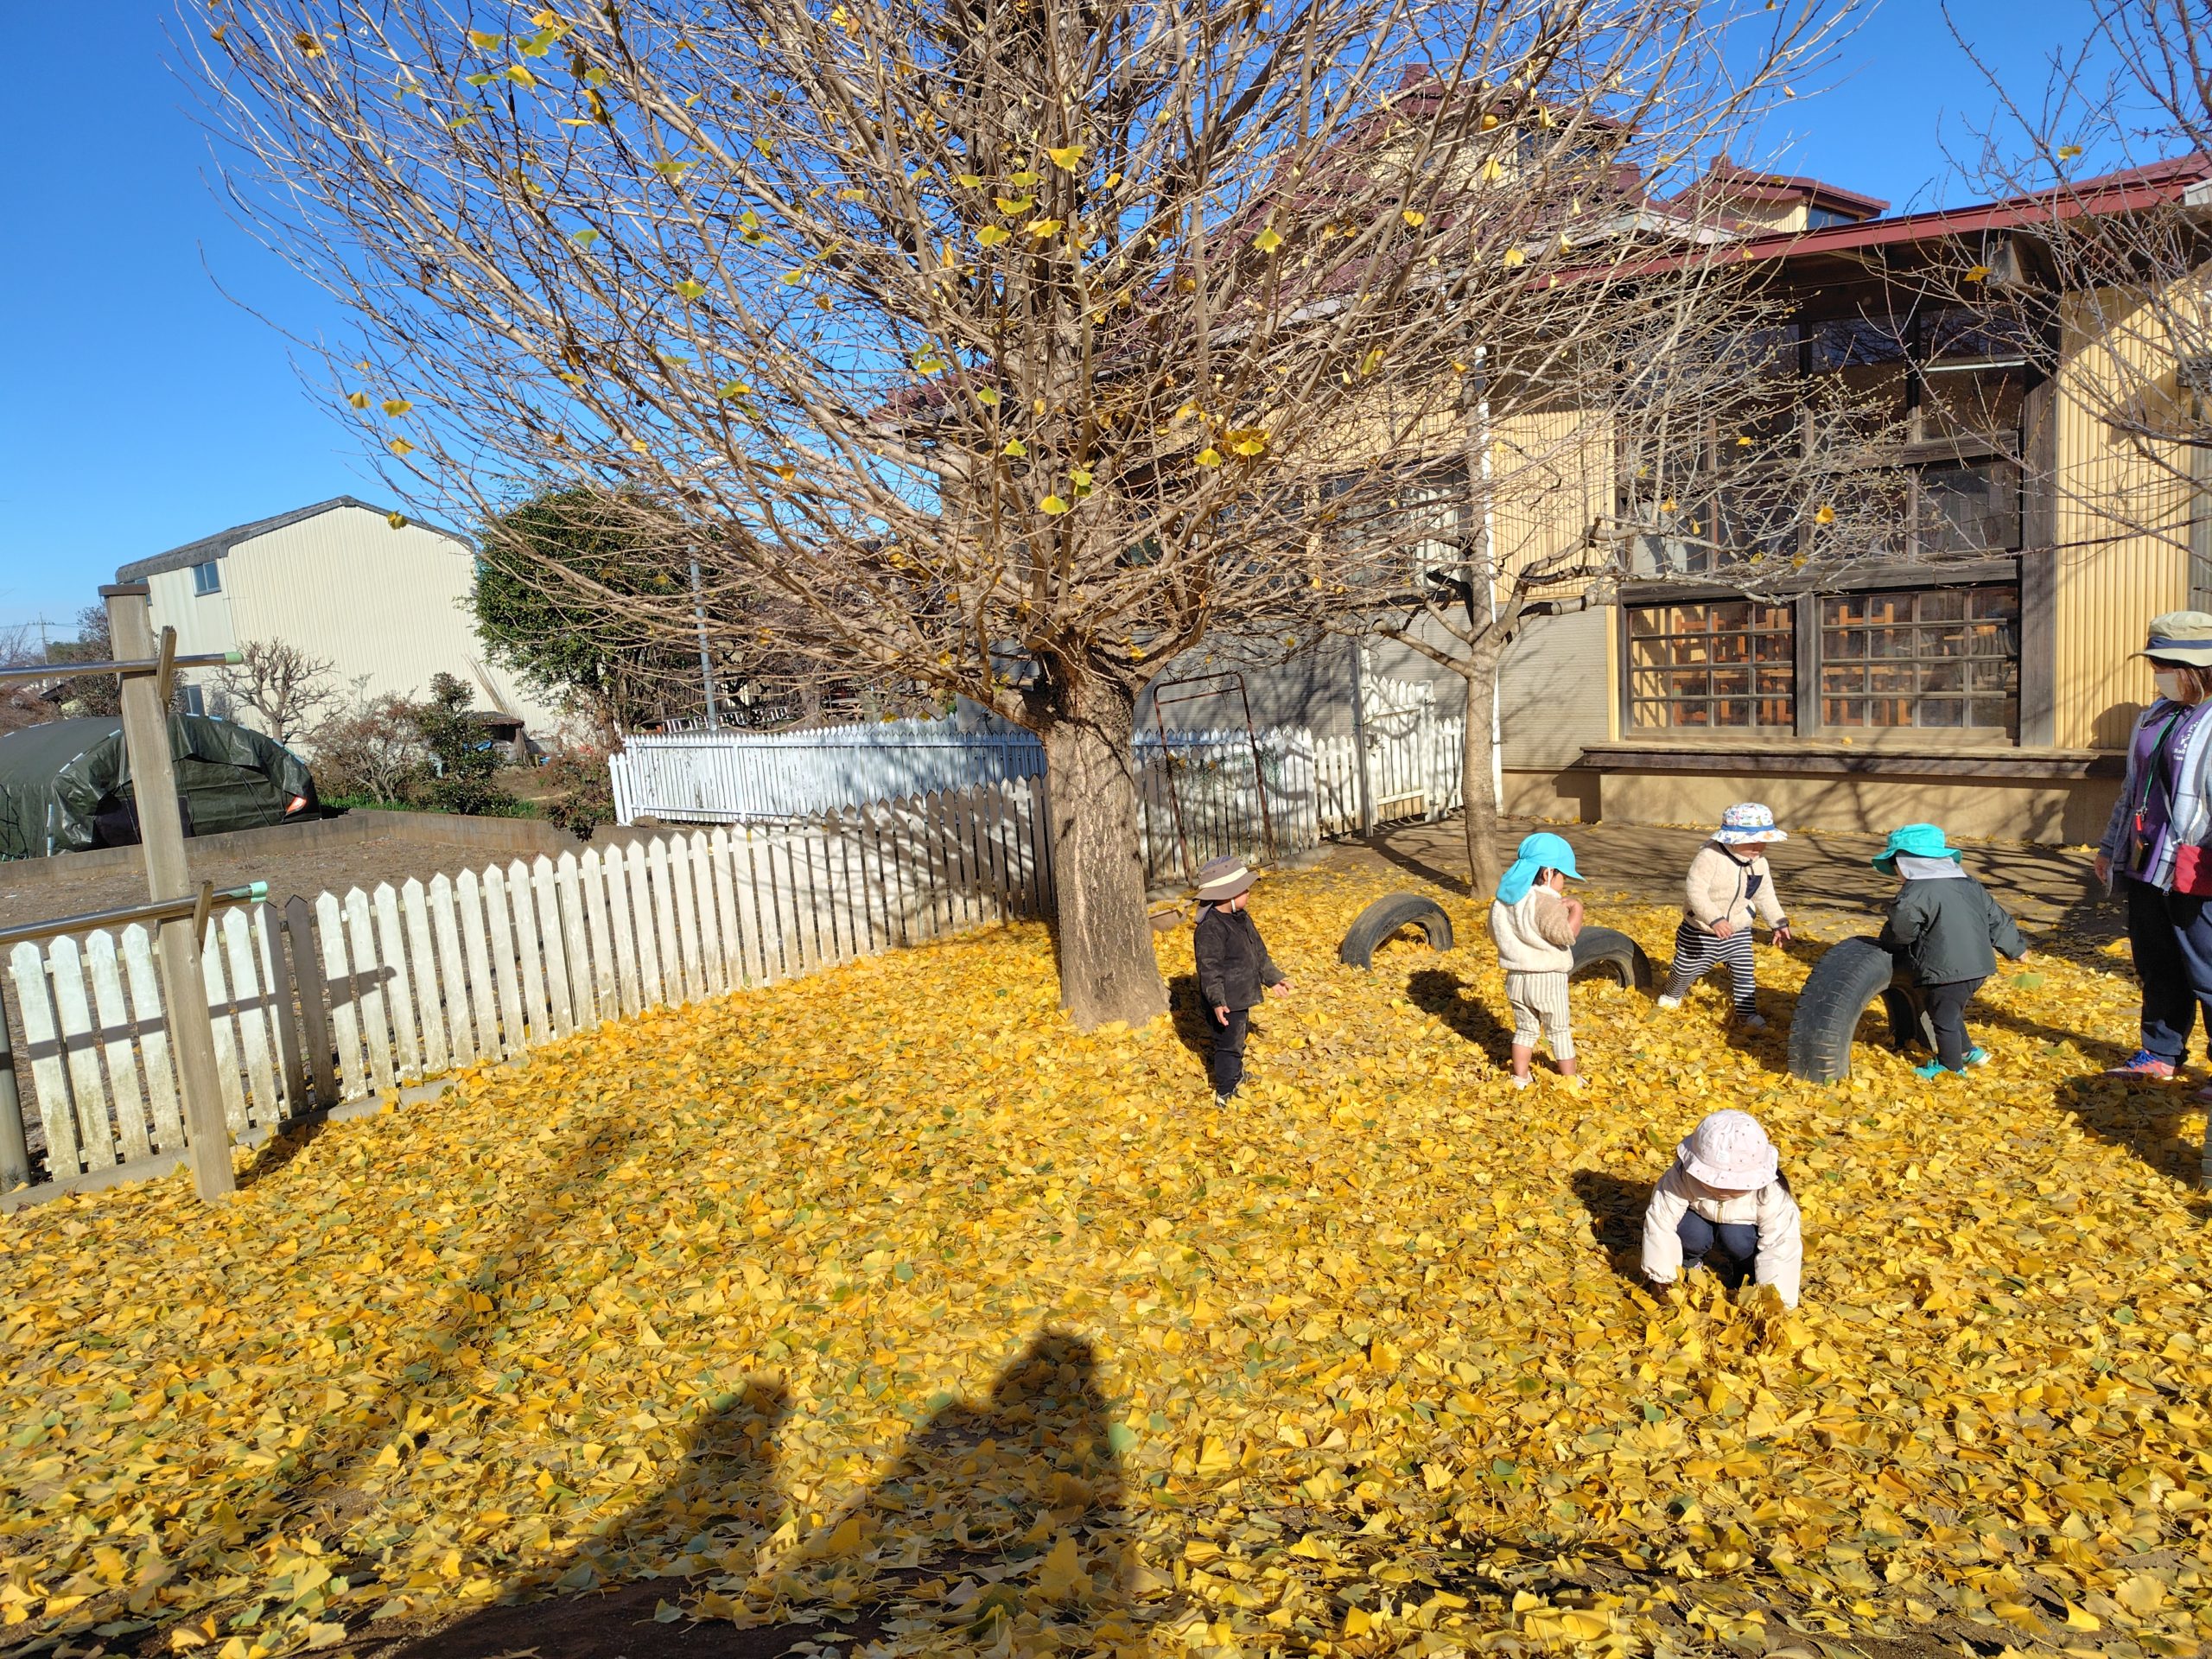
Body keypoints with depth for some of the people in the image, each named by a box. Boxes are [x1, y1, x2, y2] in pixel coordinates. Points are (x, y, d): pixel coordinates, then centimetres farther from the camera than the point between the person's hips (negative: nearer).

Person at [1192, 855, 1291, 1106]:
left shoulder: (1242, 918, 6)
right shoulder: (1211, 928, -26)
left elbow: (1259, 952, 17)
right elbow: (1209, 968, -27)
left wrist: (1273, 978, 20)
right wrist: (1217, 1001, -33)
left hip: (1241, 996, 10)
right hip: (1226, 1002, -10)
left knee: (1239, 1036, 26)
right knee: (1229, 1043, 0)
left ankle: (1236, 1076, 46)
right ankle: (1225, 1093, 13)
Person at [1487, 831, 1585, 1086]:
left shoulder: (1503, 900, 3)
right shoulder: (1545, 902, -21)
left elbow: (1495, 936, 13)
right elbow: (1565, 933, -30)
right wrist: (1576, 909, -15)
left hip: (1516, 978, 6)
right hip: (1548, 980, -6)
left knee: (1525, 1029, 18)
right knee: (1559, 1032, 11)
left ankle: (1520, 1077, 21)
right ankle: (1569, 1078, 21)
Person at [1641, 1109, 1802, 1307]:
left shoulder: (1770, 1194, -35)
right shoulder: (1683, 1177, -36)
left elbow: (1782, 1246, -29)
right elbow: (1659, 1223, -30)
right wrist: (1661, 1276, -27)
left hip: (1743, 1226, 0)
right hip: (1700, 1217, 1)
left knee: (1736, 1238, -33)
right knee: (1692, 1232, -32)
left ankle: (1743, 1268, 1)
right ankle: (1689, 1261, 3)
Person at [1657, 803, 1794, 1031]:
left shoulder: (1759, 862, -3)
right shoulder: (1710, 856, -27)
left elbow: (1765, 895, 11)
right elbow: (1695, 890, -33)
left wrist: (1779, 923, 7)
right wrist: (1714, 920, -42)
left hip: (1738, 933, 4)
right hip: (1700, 932, -4)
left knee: (1744, 972, -1)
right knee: (1686, 969, 12)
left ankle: (1747, 1013, 13)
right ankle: (1672, 995, 41)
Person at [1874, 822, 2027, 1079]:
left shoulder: (1912, 896, -15)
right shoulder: (1969, 884, 10)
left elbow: (1900, 932, -6)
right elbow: (1996, 917, 18)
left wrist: (1886, 943, 17)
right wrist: (2015, 947, 31)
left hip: (1945, 969, -9)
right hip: (1978, 965, 9)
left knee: (1944, 1018, 7)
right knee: (1951, 1012, 26)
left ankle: (1951, 1066, 20)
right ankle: (1967, 1050, 37)